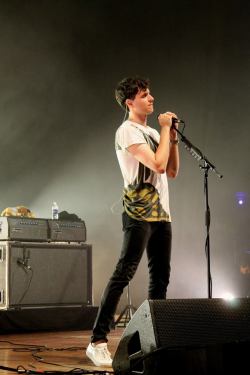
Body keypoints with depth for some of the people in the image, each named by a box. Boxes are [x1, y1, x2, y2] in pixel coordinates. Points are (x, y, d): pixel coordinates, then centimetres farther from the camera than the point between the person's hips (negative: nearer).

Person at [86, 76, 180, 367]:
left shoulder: (151, 133, 19)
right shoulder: (127, 131, -7)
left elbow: (172, 172, 16)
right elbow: (158, 165, -18)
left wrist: (173, 137, 8)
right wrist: (165, 129, -7)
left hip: (161, 213, 9)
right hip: (139, 214, -9)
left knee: (160, 277, 9)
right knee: (123, 274, -14)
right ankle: (98, 341, -14)